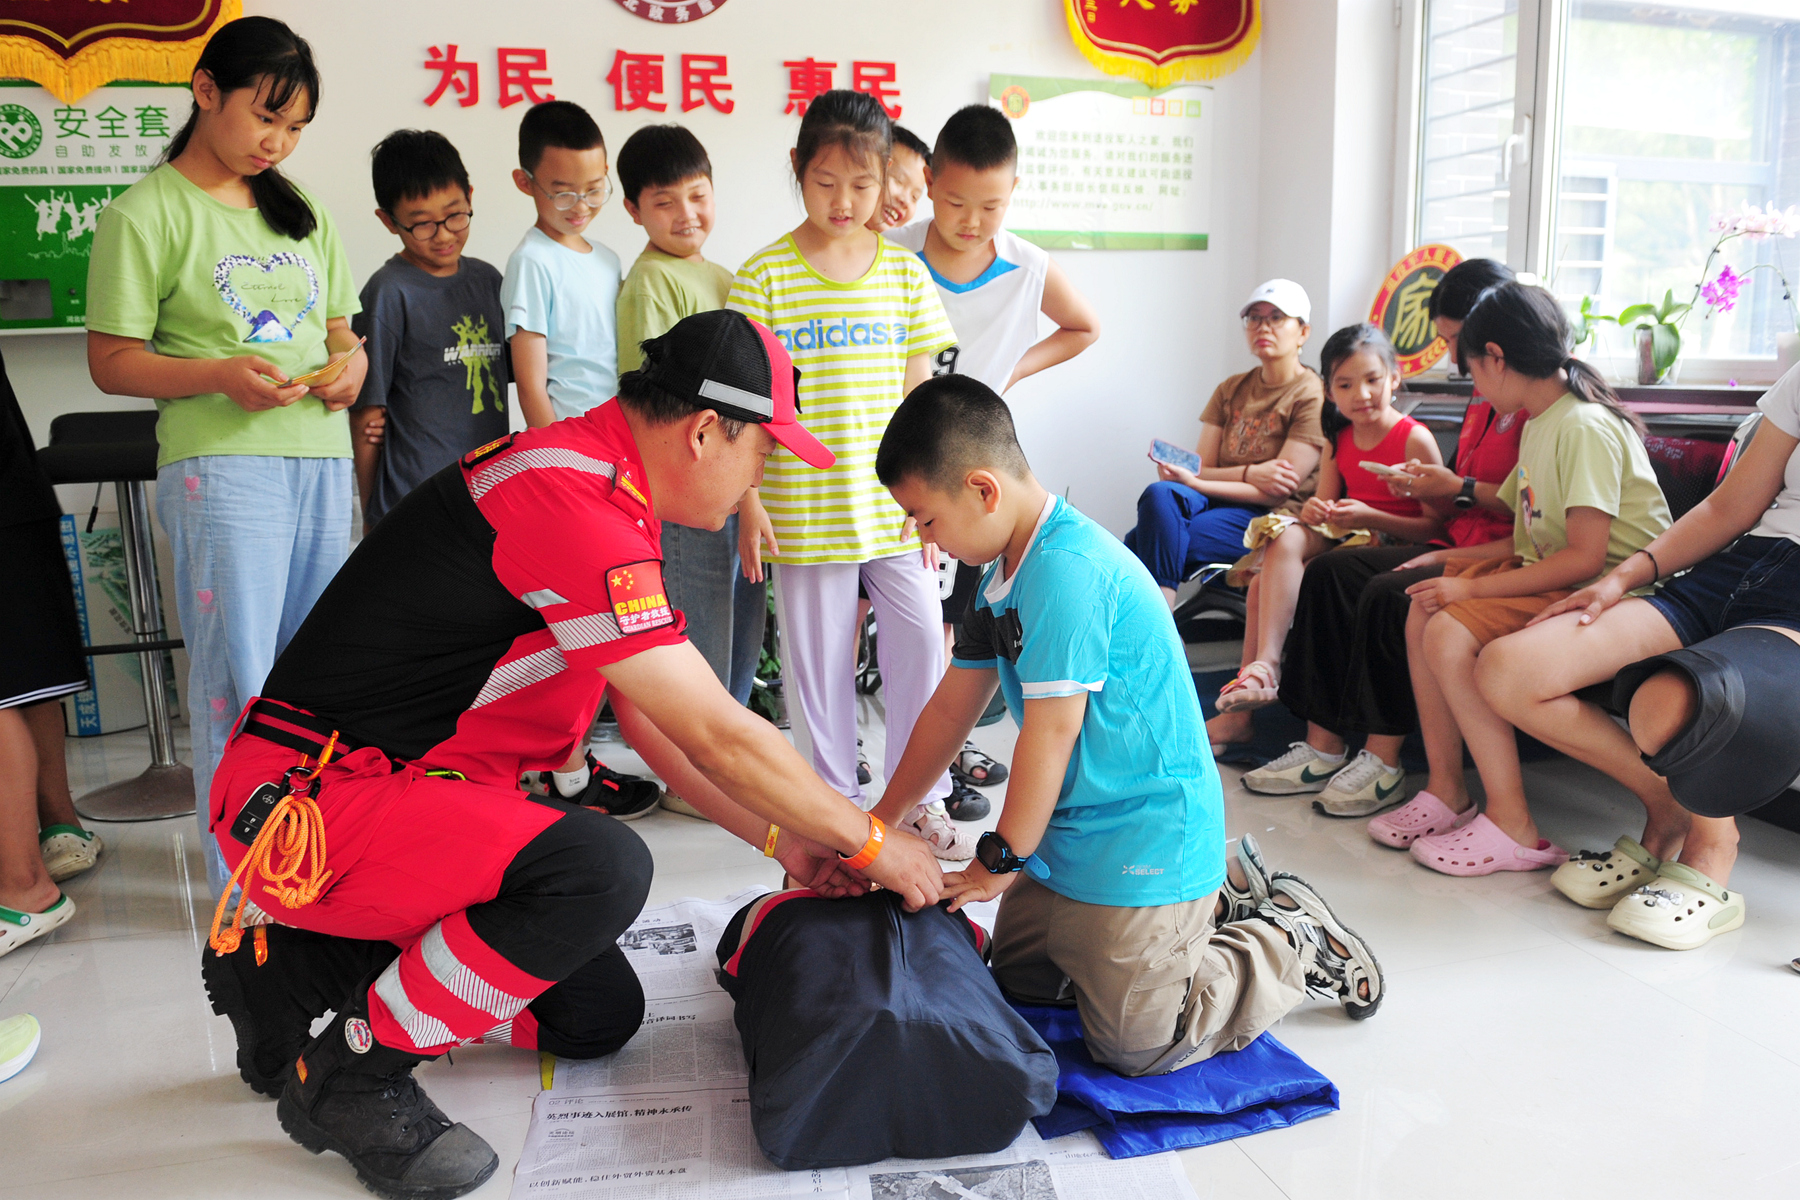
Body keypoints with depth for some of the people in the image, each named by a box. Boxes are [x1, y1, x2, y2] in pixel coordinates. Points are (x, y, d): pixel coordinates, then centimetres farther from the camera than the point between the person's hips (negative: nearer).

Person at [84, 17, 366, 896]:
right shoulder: (147, 213, -2)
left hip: (323, 460, 6)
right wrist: (220, 375, -20)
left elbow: (339, 328, 22)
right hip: (221, 467, -6)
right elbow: (111, 361, -4)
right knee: (239, 674, -3)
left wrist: (351, 365, -1)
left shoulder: (298, 210, 17)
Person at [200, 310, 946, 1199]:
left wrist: (780, 837, 11)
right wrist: (872, 843, -10)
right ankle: (349, 1075, -8)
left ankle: (291, 965, 20)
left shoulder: (608, 501, 7)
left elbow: (655, 722, 13)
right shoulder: (570, 500, -26)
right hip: (306, 802, -10)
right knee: (602, 868, -32)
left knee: (601, 1016, 10)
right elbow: (719, 736, -23)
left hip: (404, 790, 10)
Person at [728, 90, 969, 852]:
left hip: (891, 508, 3)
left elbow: (918, 394, 8)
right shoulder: (764, 278, -4)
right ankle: (835, 804, 24)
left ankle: (921, 799, 23)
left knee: (923, 644, 5)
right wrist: (749, 503, -7)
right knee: (818, 660, 7)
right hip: (805, 515, -2)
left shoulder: (905, 273, 6)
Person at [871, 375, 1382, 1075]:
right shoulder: (1005, 572, 6)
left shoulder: (1065, 570, -26)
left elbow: (1051, 731, -24)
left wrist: (1001, 862, -12)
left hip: (1144, 837, -10)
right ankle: (1209, 904, 27)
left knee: (1137, 1045, -2)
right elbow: (951, 708, 10)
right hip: (1070, 831, 10)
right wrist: (878, 824, 12)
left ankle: (1298, 946, 17)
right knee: (1017, 981, 20)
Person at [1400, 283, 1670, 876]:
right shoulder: (1539, 423, 15)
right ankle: (1446, 789, 4)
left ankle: (1512, 828, -18)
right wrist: (1449, 563, 10)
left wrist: (1470, 588, -20)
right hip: (1550, 577, 10)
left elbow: (1585, 557, -23)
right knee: (1421, 610, 1)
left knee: (1450, 635, -25)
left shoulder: (1584, 426, -16)